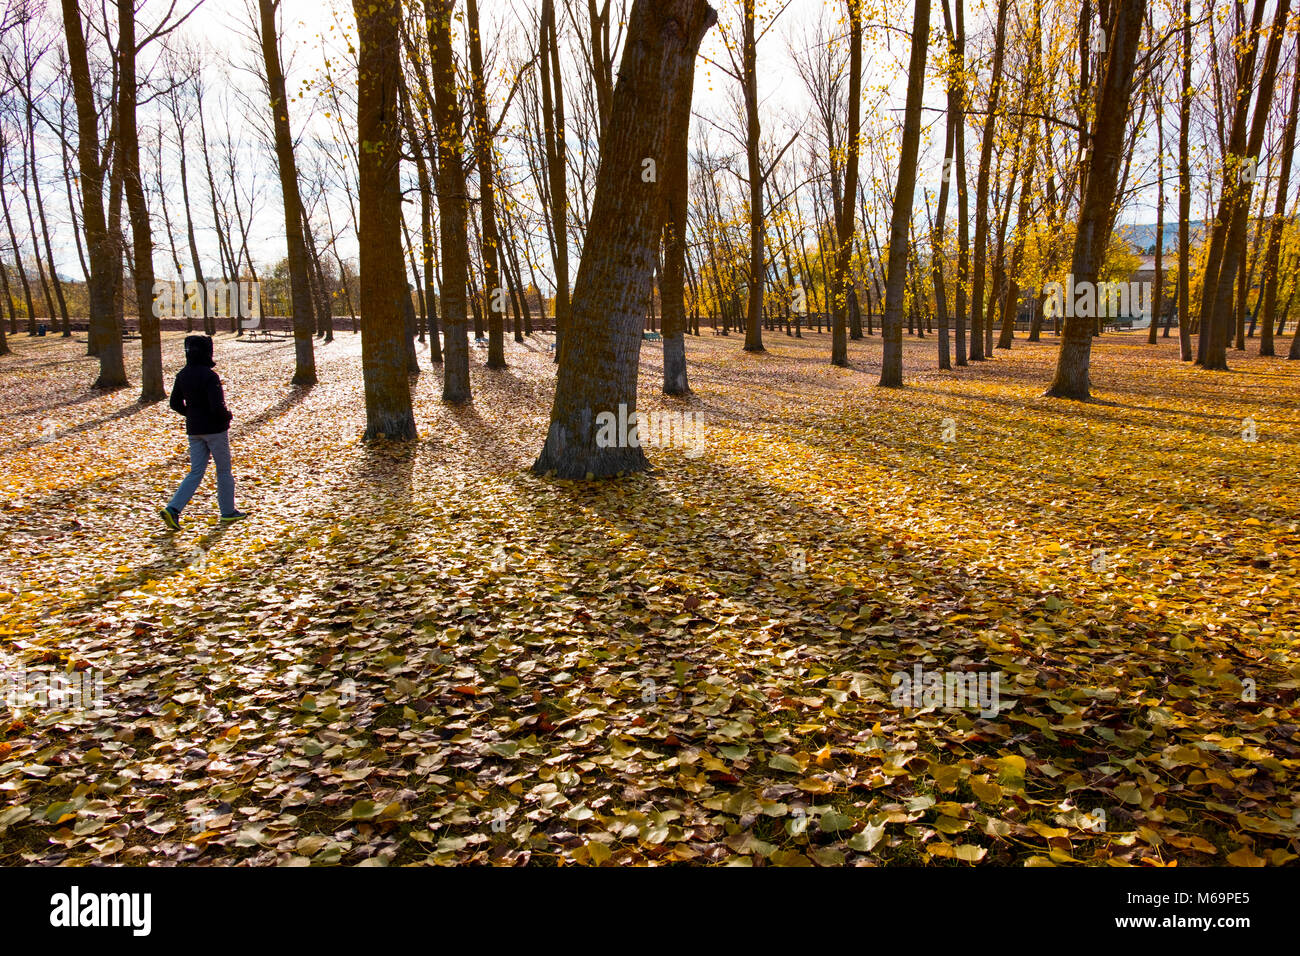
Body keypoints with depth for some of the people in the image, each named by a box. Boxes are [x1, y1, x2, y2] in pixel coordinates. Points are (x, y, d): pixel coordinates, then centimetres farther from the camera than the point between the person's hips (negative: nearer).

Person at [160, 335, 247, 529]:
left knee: (196, 472, 10)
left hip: (194, 429, 6)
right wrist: (227, 415, -5)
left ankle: (173, 508, -4)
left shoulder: (182, 375, 3)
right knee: (224, 470, 9)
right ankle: (228, 512, 19)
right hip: (214, 428, -6)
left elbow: (176, 403, 9)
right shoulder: (209, 376, -19)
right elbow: (217, 406, -25)